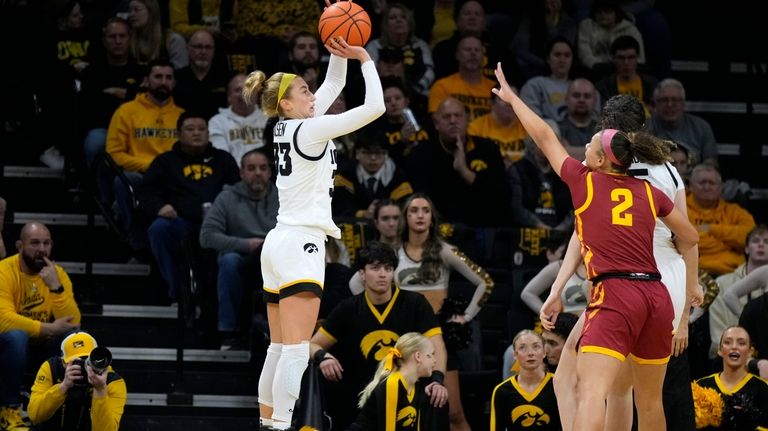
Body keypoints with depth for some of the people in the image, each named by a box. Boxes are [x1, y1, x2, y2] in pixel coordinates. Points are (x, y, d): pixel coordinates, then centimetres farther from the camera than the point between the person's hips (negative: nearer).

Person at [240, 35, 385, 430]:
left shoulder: (287, 128, 12)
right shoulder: (309, 130, -11)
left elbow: (333, 85, 23)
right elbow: (374, 107, -13)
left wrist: (338, 53, 9)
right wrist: (364, 59, -3)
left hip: (279, 243, 9)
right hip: (300, 244, -9)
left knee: (279, 348, 10)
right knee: (296, 350, -15)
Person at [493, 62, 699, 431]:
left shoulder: (585, 181, 6)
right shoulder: (650, 193, 14)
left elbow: (544, 137, 19)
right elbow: (690, 238, 26)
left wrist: (511, 98, 32)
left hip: (614, 294, -5)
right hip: (657, 294, 5)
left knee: (591, 392, -19)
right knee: (650, 400, 17)